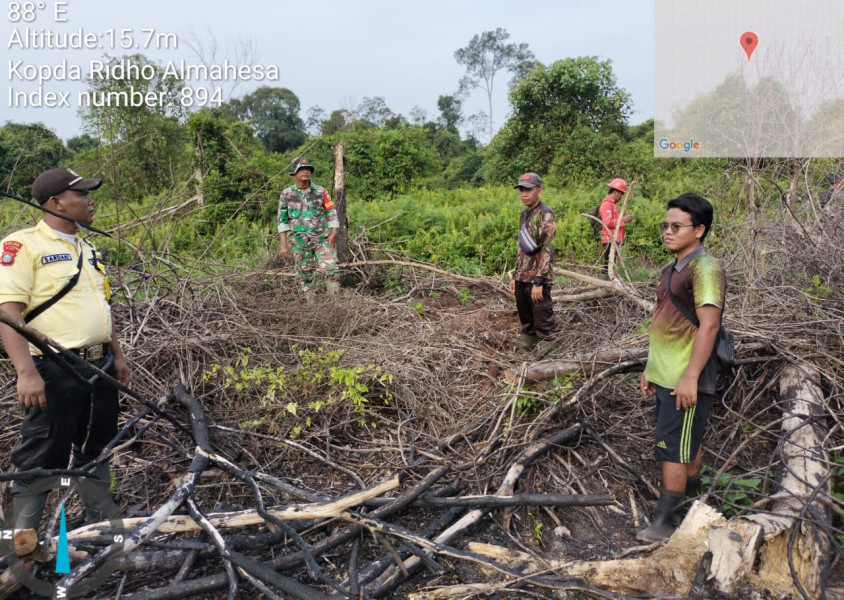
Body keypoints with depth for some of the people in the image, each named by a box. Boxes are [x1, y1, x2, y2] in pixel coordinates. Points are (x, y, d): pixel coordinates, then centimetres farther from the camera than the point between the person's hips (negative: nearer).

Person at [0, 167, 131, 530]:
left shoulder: (86, 250, 16)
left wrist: (117, 354, 20)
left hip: (100, 368, 8)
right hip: (56, 372, -8)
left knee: (96, 451, 17)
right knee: (41, 460, 1)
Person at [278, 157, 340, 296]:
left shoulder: (320, 191, 2)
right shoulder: (287, 194, 1)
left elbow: (331, 212, 5)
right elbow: (282, 220, 4)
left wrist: (333, 233, -8)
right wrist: (283, 244, -2)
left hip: (322, 239, 0)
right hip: (300, 242, 1)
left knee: (332, 270, -13)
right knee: (305, 276, 6)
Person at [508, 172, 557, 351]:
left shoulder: (546, 215, -12)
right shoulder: (524, 214, 15)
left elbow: (546, 250, -18)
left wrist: (538, 282, -22)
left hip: (537, 279, -8)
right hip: (522, 278, 9)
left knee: (543, 325, -2)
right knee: (526, 322, 17)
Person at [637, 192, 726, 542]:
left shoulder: (705, 268, -16)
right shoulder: (671, 271, 14)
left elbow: (709, 324, -23)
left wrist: (690, 377, -27)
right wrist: (650, 368, 19)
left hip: (686, 380, -9)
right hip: (666, 376, 9)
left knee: (672, 448, -3)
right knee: (687, 442, 20)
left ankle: (664, 520, 5)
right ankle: (692, 495, 34)